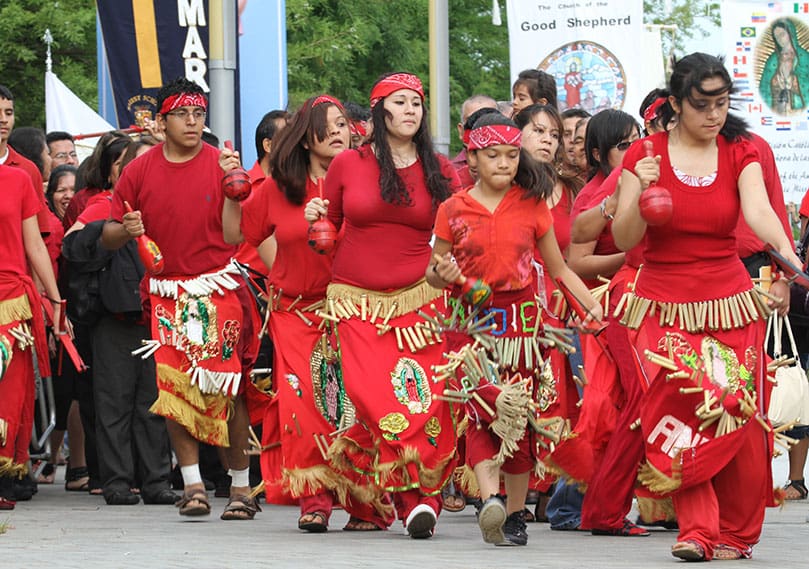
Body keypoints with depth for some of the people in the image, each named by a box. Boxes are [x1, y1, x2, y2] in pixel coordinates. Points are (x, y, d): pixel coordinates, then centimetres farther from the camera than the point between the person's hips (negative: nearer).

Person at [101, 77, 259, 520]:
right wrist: (125, 230, -12)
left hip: (218, 291, -2)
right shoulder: (140, 171, 6)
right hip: (166, 295, 2)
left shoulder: (222, 164, 1)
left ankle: (241, 484, 5)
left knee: (227, 387, -4)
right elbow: (108, 237, 11)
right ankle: (192, 485, -2)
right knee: (174, 387, -5)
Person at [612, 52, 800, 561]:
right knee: (679, 418, -12)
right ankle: (697, 529, -11)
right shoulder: (646, 155, -1)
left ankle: (736, 533, 9)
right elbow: (625, 240, -4)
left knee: (737, 421, -4)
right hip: (664, 309, -1)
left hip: (729, 305, 1)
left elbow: (758, 209, -17)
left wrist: (786, 251, -37)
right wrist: (641, 192, -22)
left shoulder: (740, 155, 3)